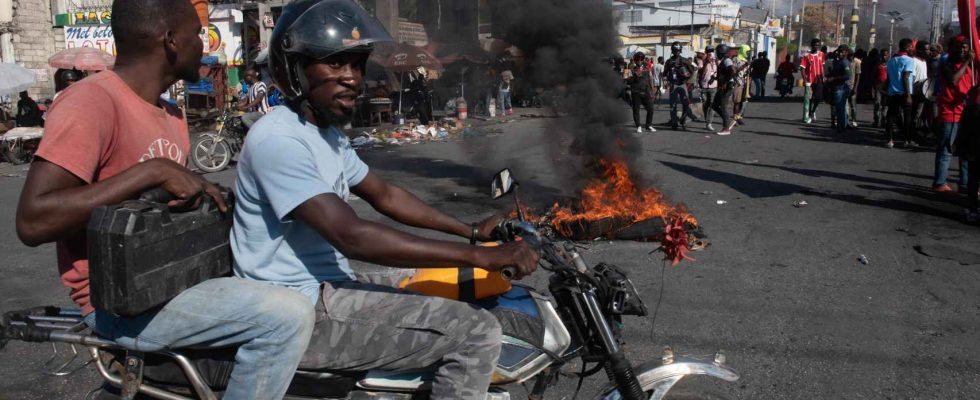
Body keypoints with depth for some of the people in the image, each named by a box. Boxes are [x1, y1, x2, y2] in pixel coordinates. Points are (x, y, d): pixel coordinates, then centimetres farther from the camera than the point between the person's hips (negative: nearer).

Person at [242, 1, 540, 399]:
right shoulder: (278, 138, -21)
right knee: (477, 332, -17)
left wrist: (472, 230, 11)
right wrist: (479, 255, -31)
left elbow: (384, 195, 20)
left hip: (328, 288, 10)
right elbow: (351, 236, -30)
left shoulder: (326, 132, 13)